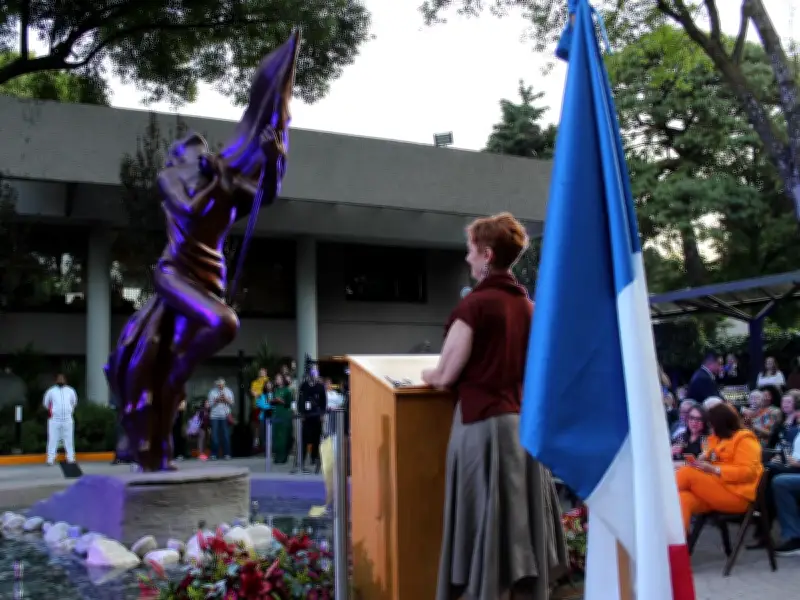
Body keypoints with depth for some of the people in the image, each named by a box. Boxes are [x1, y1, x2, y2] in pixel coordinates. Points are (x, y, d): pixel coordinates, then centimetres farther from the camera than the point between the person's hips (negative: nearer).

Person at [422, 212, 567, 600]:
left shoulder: (475, 304, -12)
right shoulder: (528, 305, 8)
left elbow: (445, 377, -11)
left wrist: (426, 375, 11)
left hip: (483, 424, -7)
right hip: (524, 422, 7)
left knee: (483, 529, 1)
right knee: (524, 525, 12)